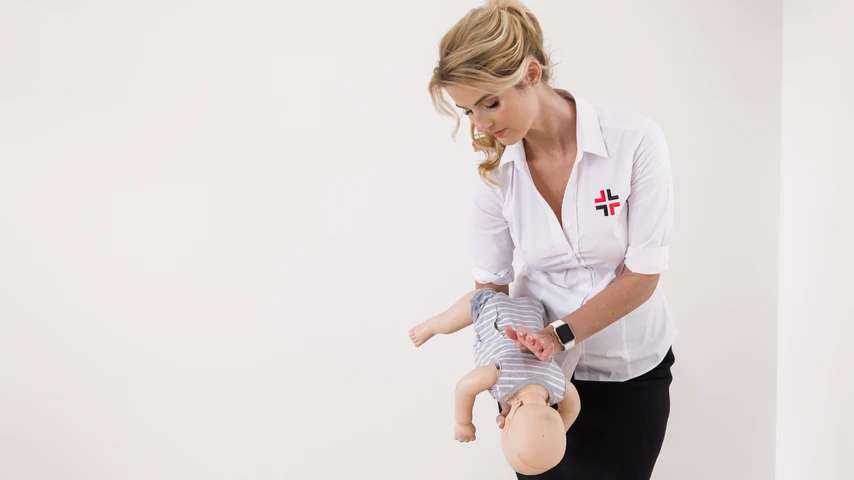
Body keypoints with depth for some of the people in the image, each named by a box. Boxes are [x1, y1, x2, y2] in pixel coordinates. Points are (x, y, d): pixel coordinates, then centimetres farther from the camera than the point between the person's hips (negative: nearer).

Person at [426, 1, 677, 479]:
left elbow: (642, 274, -17)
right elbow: (491, 282, -3)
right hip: (540, 358, 2)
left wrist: (562, 333, -25)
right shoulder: (495, 169, -11)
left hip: (630, 367, -1)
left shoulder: (636, 140, -21)